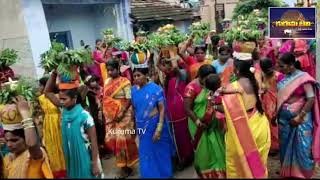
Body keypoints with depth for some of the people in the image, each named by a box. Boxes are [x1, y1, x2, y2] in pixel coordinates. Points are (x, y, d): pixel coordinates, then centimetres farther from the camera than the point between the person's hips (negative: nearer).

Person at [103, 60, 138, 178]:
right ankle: (122, 163, 28)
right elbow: (105, 99, 14)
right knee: (111, 139, 8)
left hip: (123, 114, -6)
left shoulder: (124, 82, -9)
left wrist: (121, 113, -20)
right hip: (111, 115, 6)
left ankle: (127, 166, 14)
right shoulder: (107, 82, 10)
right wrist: (104, 112, 6)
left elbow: (129, 100, -13)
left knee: (123, 139, -3)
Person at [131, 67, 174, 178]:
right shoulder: (134, 90, 0)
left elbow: (162, 109, -15)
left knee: (159, 153, 10)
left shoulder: (155, 89, -14)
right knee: (146, 154, 15)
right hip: (142, 127, 4)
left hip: (155, 125, -4)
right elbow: (134, 108, 8)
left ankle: (163, 174, 32)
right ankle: (149, 174, 35)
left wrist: (159, 128, -21)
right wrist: (136, 125, 12)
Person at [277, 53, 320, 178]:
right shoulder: (283, 78, 4)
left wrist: (300, 117, -19)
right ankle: (286, 172, 31)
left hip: (299, 119, -6)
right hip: (284, 119, 6)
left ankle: (303, 174, 22)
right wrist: (276, 114, 4)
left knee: (301, 148, 5)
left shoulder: (303, 78, -13)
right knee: (285, 146, 15)